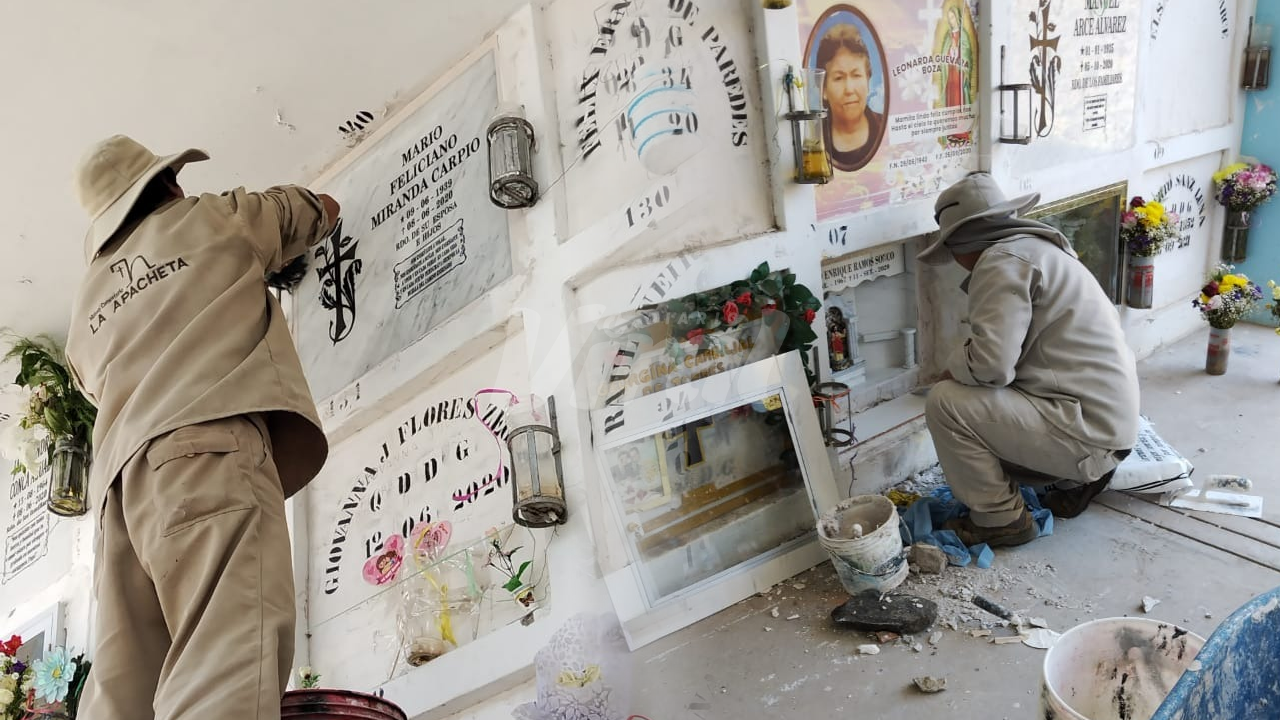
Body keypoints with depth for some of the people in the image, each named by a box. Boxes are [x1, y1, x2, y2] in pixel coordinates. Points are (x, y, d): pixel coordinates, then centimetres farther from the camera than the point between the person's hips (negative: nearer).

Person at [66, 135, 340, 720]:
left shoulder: (89, 303, 33)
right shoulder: (213, 216, 22)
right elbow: (325, 209, 36)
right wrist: (273, 236, 57)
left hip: (120, 475, 6)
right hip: (209, 443, -6)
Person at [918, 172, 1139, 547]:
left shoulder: (1001, 261, -15)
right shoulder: (1037, 248, 16)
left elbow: (990, 363, -26)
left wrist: (952, 370, -5)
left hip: (1086, 429, -10)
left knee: (945, 402, -13)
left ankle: (1001, 519, -1)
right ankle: (1076, 478, 18)